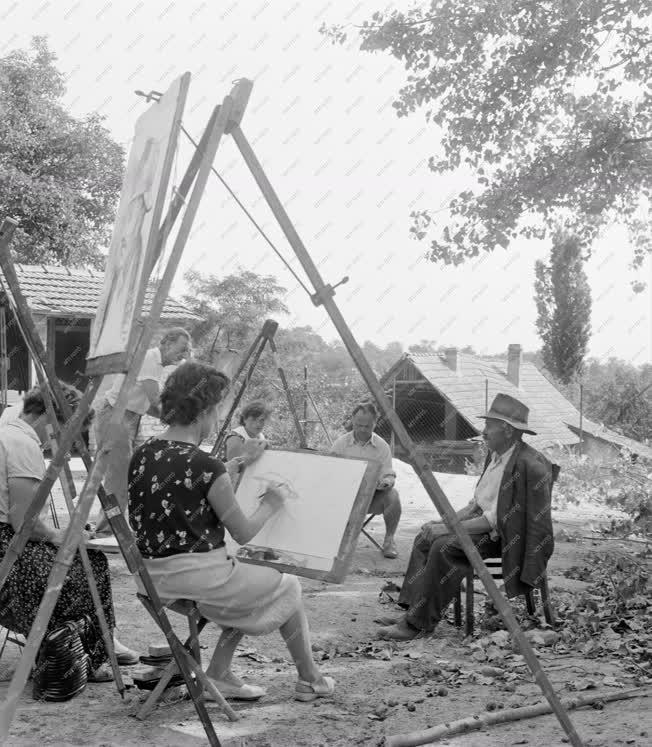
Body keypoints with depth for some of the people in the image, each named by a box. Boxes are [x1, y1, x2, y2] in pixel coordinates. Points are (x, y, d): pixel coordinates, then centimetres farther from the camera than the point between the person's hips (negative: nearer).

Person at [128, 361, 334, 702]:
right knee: (286, 588, 17)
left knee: (247, 588, 28)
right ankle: (310, 680, 28)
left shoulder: (143, 455, 2)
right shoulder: (206, 468, -21)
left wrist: (238, 462, 29)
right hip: (200, 578, -7)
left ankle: (219, 674, 21)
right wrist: (270, 505, 10)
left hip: (152, 580, 8)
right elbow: (243, 533, -9)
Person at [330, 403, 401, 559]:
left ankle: (389, 540, -9)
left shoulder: (382, 446, 1)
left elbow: (389, 476, -2)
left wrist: (385, 482, -28)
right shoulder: (340, 444, 0)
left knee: (392, 495, -31)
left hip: (372, 496, 1)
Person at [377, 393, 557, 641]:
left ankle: (417, 623, -18)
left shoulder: (529, 464, -21)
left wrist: (449, 529, -21)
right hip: (481, 520, 10)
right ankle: (411, 611, -7)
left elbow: (498, 518, -23)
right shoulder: (494, 455, 10)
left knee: (444, 547, -26)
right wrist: (446, 521, 2)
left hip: (506, 535, -10)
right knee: (425, 537, -5)